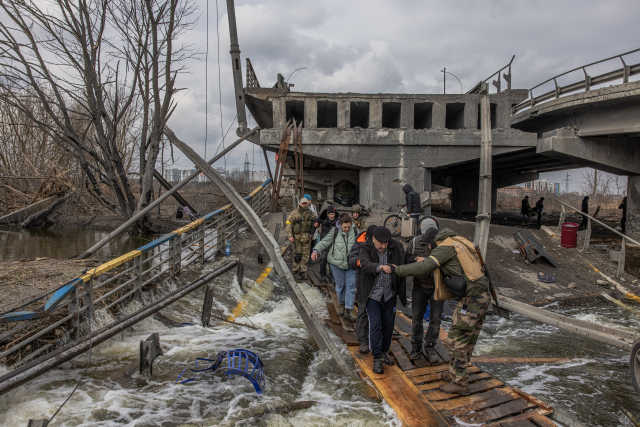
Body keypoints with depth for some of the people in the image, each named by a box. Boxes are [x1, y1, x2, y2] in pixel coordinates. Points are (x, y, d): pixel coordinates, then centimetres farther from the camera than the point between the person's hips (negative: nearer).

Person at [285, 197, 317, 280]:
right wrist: (290, 236, -13)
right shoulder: (295, 213, -4)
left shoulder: (310, 213, 7)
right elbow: (288, 224, -5)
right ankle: (296, 271, 10)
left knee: (305, 255, 6)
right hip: (297, 237, -4)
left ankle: (303, 272, 14)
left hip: (307, 237, 4)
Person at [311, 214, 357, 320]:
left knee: (351, 285, -3)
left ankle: (348, 310, 2)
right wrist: (316, 250, -19)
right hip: (336, 263, -1)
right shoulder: (335, 231, -7)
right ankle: (342, 305, 31)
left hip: (350, 263, 1)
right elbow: (325, 242, -5)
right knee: (340, 285, 9)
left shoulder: (354, 231, -4)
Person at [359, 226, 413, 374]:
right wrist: (381, 267, -51)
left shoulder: (395, 247, -7)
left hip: (389, 294, 4)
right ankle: (377, 358, 8)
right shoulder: (366, 249, -16)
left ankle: (384, 352, 31)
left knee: (388, 324, 12)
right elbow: (366, 264, -33)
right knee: (375, 324, -5)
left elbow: (406, 258, 3)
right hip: (373, 294, -3)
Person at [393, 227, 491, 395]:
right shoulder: (461, 242, 17)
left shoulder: (445, 247, -9)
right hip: (483, 296, 9)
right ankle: (455, 373, 31)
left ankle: (460, 383, 11)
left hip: (470, 299, -9)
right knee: (467, 340, 18)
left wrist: (398, 269, -11)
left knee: (457, 341, 1)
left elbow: (425, 267, -20)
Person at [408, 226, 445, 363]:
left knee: (435, 319, 5)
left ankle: (429, 348, 22)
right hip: (420, 285, 1)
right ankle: (416, 346, 26)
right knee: (416, 317, 8)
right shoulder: (415, 242, -15)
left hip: (438, 287, -1)